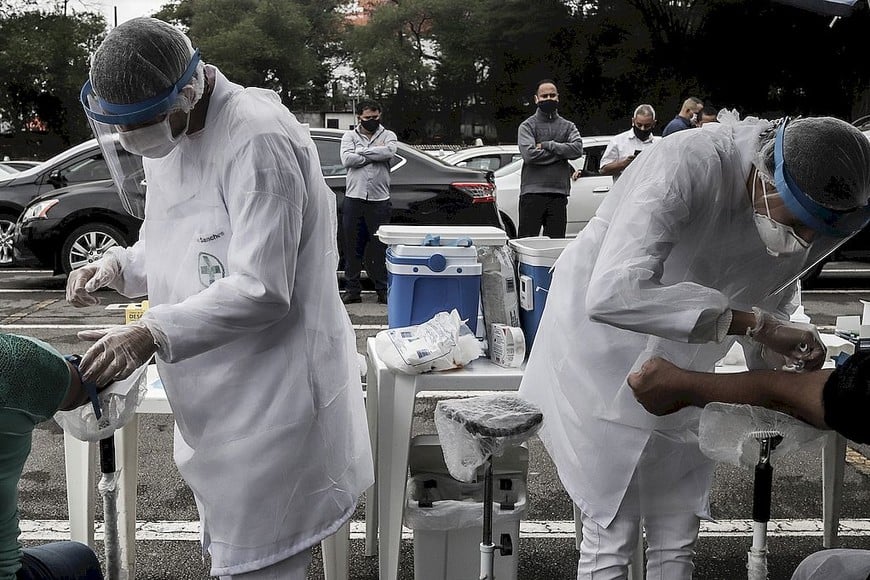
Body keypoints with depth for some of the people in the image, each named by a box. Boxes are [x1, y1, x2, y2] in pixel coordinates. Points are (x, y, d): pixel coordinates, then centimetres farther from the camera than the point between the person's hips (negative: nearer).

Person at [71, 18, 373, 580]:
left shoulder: (259, 139, -21)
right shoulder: (171, 132, 9)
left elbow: (260, 290, -24)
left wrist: (153, 334, -29)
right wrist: (119, 266, 3)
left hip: (271, 401, -9)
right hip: (215, 400, 9)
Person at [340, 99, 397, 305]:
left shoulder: (388, 135, 11)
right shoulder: (350, 136, 11)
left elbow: (389, 152, -13)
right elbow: (347, 159, -8)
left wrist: (361, 151, -6)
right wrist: (375, 155, -7)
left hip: (379, 199, 0)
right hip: (354, 198, 1)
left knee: (382, 247, 3)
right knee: (352, 247, 4)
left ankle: (383, 291, 10)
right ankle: (352, 290, 11)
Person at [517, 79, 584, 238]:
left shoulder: (568, 126, 15)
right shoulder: (527, 126, 5)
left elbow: (578, 149, -5)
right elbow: (529, 154, -12)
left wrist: (547, 145, -8)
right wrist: (560, 152, -4)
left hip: (559, 195, 3)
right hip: (532, 193, -3)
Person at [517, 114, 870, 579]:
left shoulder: (803, 210, -12)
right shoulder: (685, 167, -34)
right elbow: (613, 293, -46)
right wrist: (751, 323, -44)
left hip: (678, 367, 6)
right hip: (601, 354, -6)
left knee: (677, 537, 10)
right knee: (612, 532, -2)